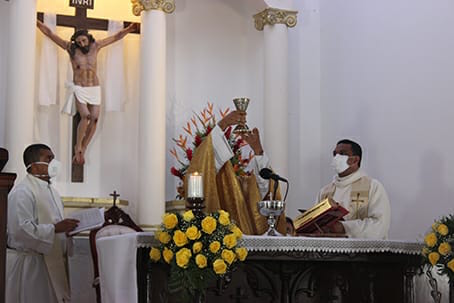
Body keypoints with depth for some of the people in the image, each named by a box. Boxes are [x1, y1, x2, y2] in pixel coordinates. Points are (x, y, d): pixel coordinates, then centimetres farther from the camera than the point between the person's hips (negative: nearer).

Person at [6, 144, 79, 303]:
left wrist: (68, 227, 4)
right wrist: (55, 228, -23)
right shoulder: (22, 192, -16)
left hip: (50, 261, 9)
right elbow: (22, 230, -25)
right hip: (29, 265, -9)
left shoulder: (51, 190, 15)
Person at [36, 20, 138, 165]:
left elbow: (116, 37, 10)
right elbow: (50, 34, -3)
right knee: (85, 116, -22)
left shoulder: (95, 46, 5)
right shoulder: (71, 48, -1)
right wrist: (38, 23, -12)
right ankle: (78, 146, -3)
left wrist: (129, 29, 3)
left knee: (94, 119, -10)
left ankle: (82, 150, 3)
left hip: (94, 89, 3)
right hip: (79, 89, -3)